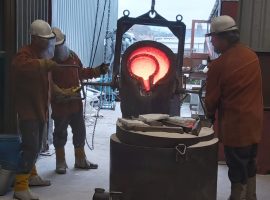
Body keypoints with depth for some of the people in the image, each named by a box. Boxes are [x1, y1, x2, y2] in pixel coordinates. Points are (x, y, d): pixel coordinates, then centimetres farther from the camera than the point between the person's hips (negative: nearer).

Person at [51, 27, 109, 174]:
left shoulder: (72, 56, 5)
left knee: (80, 132, 15)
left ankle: (80, 160, 31)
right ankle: (61, 163, 20)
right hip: (60, 105, -6)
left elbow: (81, 73, 18)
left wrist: (97, 71, 11)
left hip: (76, 103, 6)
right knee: (60, 134, 6)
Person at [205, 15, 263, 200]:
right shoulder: (252, 56, 3)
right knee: (249, 170, 20)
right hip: (254, 123, 7)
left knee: (238, 174, 5)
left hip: (235, 126, -6)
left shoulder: (219, 65, -17)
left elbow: (212, 99, -8)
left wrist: (210, 116, 12)